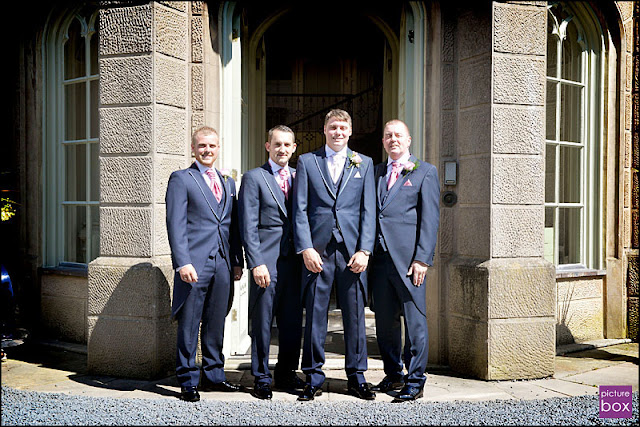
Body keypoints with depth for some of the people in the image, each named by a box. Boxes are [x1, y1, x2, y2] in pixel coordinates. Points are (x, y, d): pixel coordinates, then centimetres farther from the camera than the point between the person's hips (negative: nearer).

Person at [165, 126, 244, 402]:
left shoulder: (228, 182, 19)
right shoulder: (181, 179, 2)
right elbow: (176, 224, -7)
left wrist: (237, 262, 13)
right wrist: (183, 262, -16)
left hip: (223, 265, 5)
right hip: (195, 264, -5)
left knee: (216, 324, 12)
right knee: (189, 325, 0)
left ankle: (213, 376, 23)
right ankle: (188, 382, 9)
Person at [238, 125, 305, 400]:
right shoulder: (253, 178, 0)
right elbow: (248, 226, -5)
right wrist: (256, 263, -13)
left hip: (294, 260, 4)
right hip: (267, 261, -4)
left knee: (293, 322, 9)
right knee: (262, 322, 2)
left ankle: (286, 373, 24)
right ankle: (261, 379, 14)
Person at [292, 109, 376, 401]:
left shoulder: (364, 163, 12)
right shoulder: (306, 161, 9)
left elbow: (368, 210, 6)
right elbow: (300, 209, 3)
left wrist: (364, 250, -4)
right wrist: (306, 248, -7)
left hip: (352, 250, 1)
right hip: (317, 250, -1)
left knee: (355, 315, 5)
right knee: (314, 314, 3)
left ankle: (356, 377, 17)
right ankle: (313, 377, 14)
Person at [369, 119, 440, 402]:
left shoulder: (425, 172, 4)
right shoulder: (376, 172, 18)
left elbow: (430, 219, -3)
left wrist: (422, 259, -11)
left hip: (408, 258, -5)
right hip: (379, 256, 5)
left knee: (414, 320, -2)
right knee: (384, 320, 10)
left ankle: (415, 380, 7)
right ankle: (392, 375, 23)